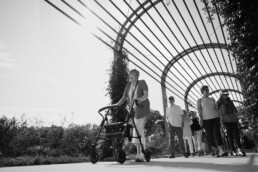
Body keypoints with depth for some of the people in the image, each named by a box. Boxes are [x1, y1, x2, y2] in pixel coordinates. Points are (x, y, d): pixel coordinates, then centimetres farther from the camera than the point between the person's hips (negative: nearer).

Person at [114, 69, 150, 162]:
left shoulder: (142, 83, -1)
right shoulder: (128, 85, 13)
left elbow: (146, 94, -15)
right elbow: (124, 98, 11)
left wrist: (140, 99, -35)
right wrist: (116, 105, -3)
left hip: (142, 109, -5)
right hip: (133, 110, 5)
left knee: (139, 131, -10)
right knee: (136, 131, 5)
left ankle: (140, 154, -2)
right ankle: (140, 152, 16)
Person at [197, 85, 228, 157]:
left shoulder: (212, 99, 17)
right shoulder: (199, 100, 7)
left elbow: (216, 109, 16)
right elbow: (199, 110, -4)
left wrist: (219, 118, 8)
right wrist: (200, 119, -16)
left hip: (214, 118, 2)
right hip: (206, 119, -2)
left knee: (217, 134, -14)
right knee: (210, 136, -1)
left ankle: (222, 151, -21)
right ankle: (216, 152, 10)